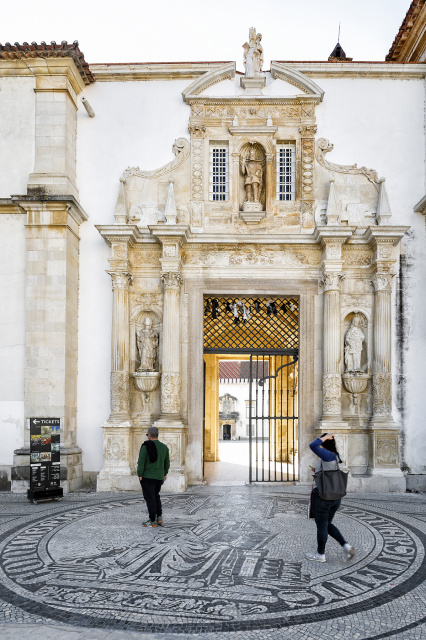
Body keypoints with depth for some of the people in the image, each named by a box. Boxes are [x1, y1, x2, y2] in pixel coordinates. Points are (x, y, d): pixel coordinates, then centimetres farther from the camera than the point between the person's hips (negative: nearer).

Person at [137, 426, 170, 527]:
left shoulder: (146, 446, -13)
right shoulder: (164, 447, 4)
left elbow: (141, 462, -14)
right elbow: (167, 463, 13)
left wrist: (140, 475, -7)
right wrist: (165, 473, 24)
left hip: (147, 477, -5)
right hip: (159, 477, 5)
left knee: (150, 498, 1)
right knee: (156, 496, 21)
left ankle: (153, 521, 4)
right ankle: (159, 517, 13)